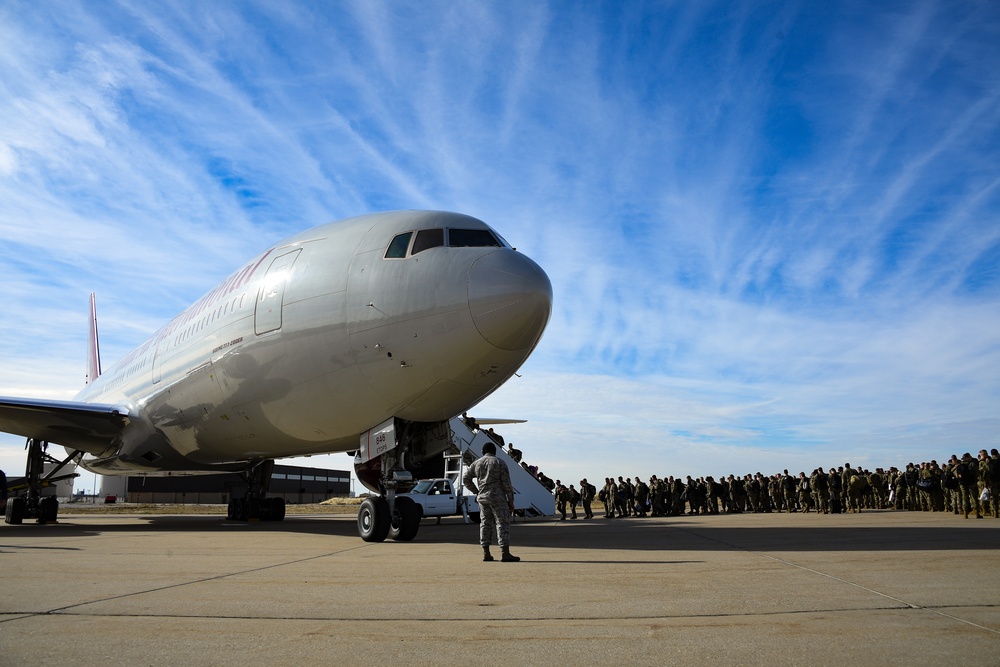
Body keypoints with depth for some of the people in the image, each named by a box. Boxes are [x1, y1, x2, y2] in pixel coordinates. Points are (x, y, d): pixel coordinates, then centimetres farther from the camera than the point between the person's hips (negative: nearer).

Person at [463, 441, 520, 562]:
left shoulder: (476, 463, 10)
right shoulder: (499, 463, -3)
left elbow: (466, 480, 14)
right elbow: (506, 483, -6)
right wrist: (511, 501, -2)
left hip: (482, 497, 5)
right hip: (497, 497, -5)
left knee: (485, 523, 10)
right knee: (503, 523, -4)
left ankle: (486, 553, 10)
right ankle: (505, 553, -10)